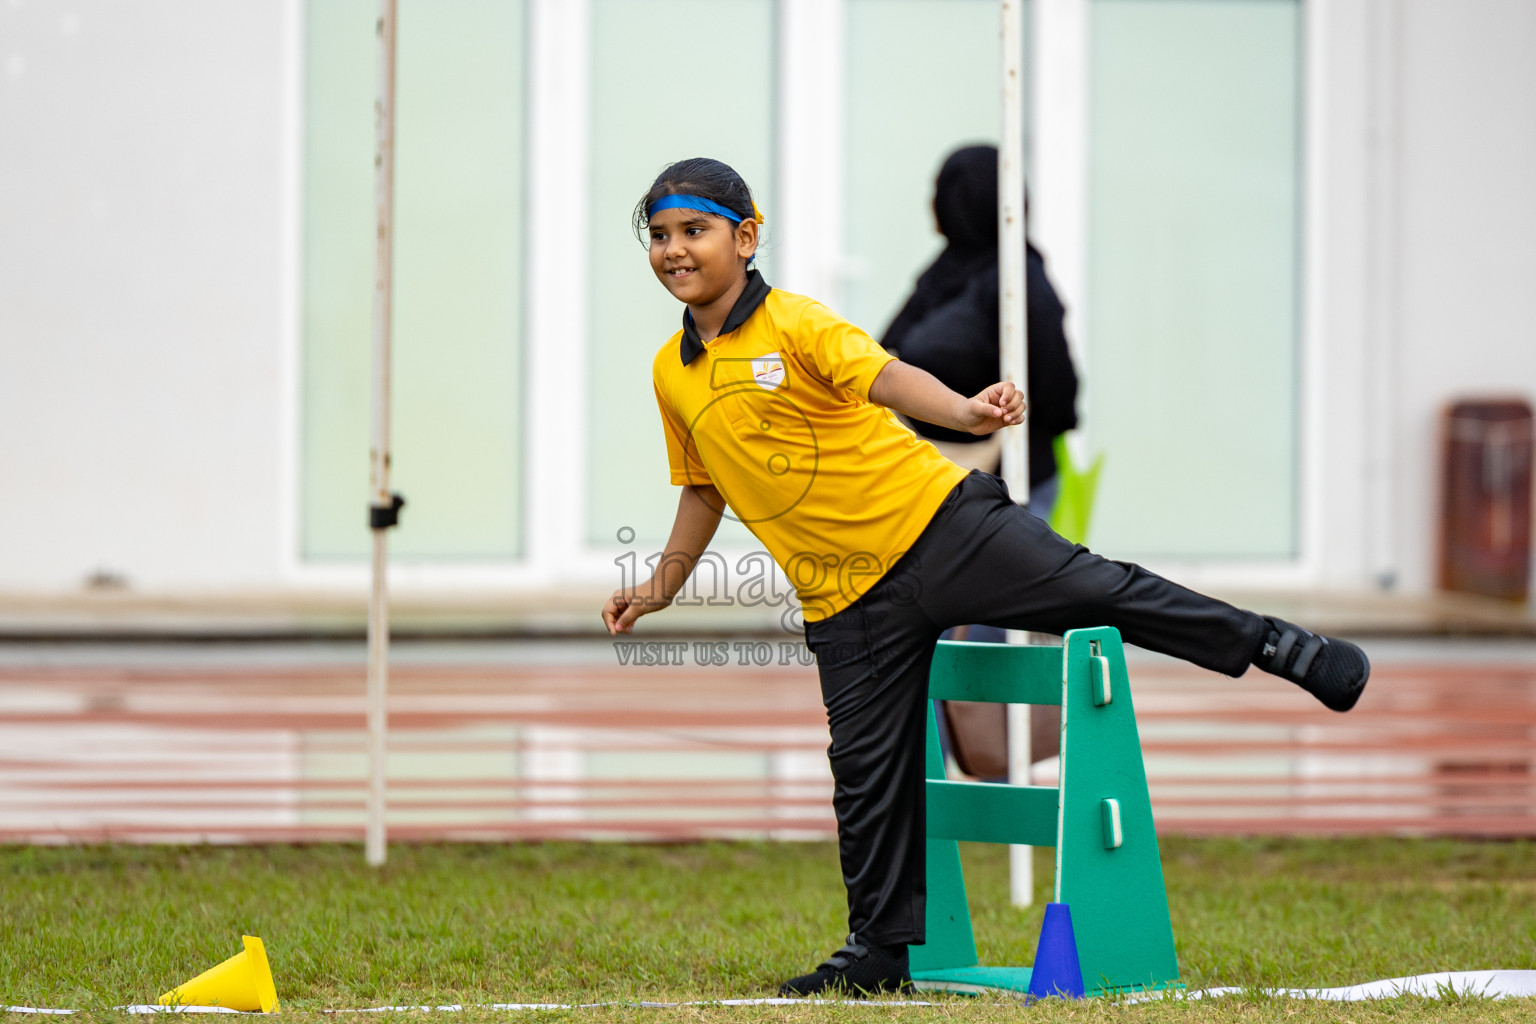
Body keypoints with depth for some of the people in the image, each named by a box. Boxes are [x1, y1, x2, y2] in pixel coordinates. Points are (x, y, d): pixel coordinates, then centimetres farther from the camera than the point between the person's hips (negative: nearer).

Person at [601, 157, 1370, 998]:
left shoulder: (795, 323, -7)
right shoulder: (670, 375, 8)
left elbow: (886, 378, -23)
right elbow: (703, 489, 23)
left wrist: (964, 412, -41)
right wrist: (658, 589, 21)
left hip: (938, 525, -4)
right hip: (846, 600, 5)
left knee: (1098, 592, -12)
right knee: (865, 771, 5)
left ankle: (1282, 649, -3)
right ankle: (879, 950, 16)